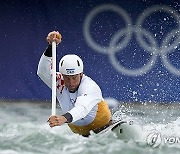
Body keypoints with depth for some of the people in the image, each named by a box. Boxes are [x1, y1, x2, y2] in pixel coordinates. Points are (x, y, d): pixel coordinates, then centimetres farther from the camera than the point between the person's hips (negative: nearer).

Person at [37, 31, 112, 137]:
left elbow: (82, 108, -45)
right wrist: (51, 46, -35)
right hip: (82, 135, 6)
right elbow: (43, 72, -24)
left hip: (104, 128, -5)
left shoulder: (89, 87, -26)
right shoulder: (61, 84, -7)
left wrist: (64, 118, -65)